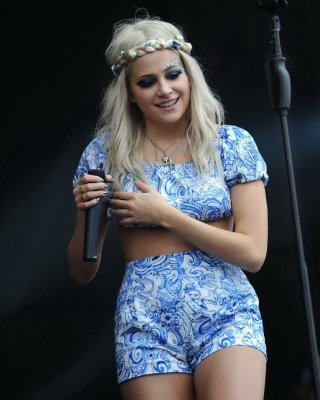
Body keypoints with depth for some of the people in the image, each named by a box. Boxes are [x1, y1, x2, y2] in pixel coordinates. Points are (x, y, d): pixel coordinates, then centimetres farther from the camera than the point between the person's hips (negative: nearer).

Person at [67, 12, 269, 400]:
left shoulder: (232, 143, 2)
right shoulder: (105, 153, 4)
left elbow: (253, 253, -3)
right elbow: (82, 273, 9)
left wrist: (165, 215, -9)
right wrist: (86, 211, -10)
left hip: (226, 313, -1)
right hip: (146, 323, 1)